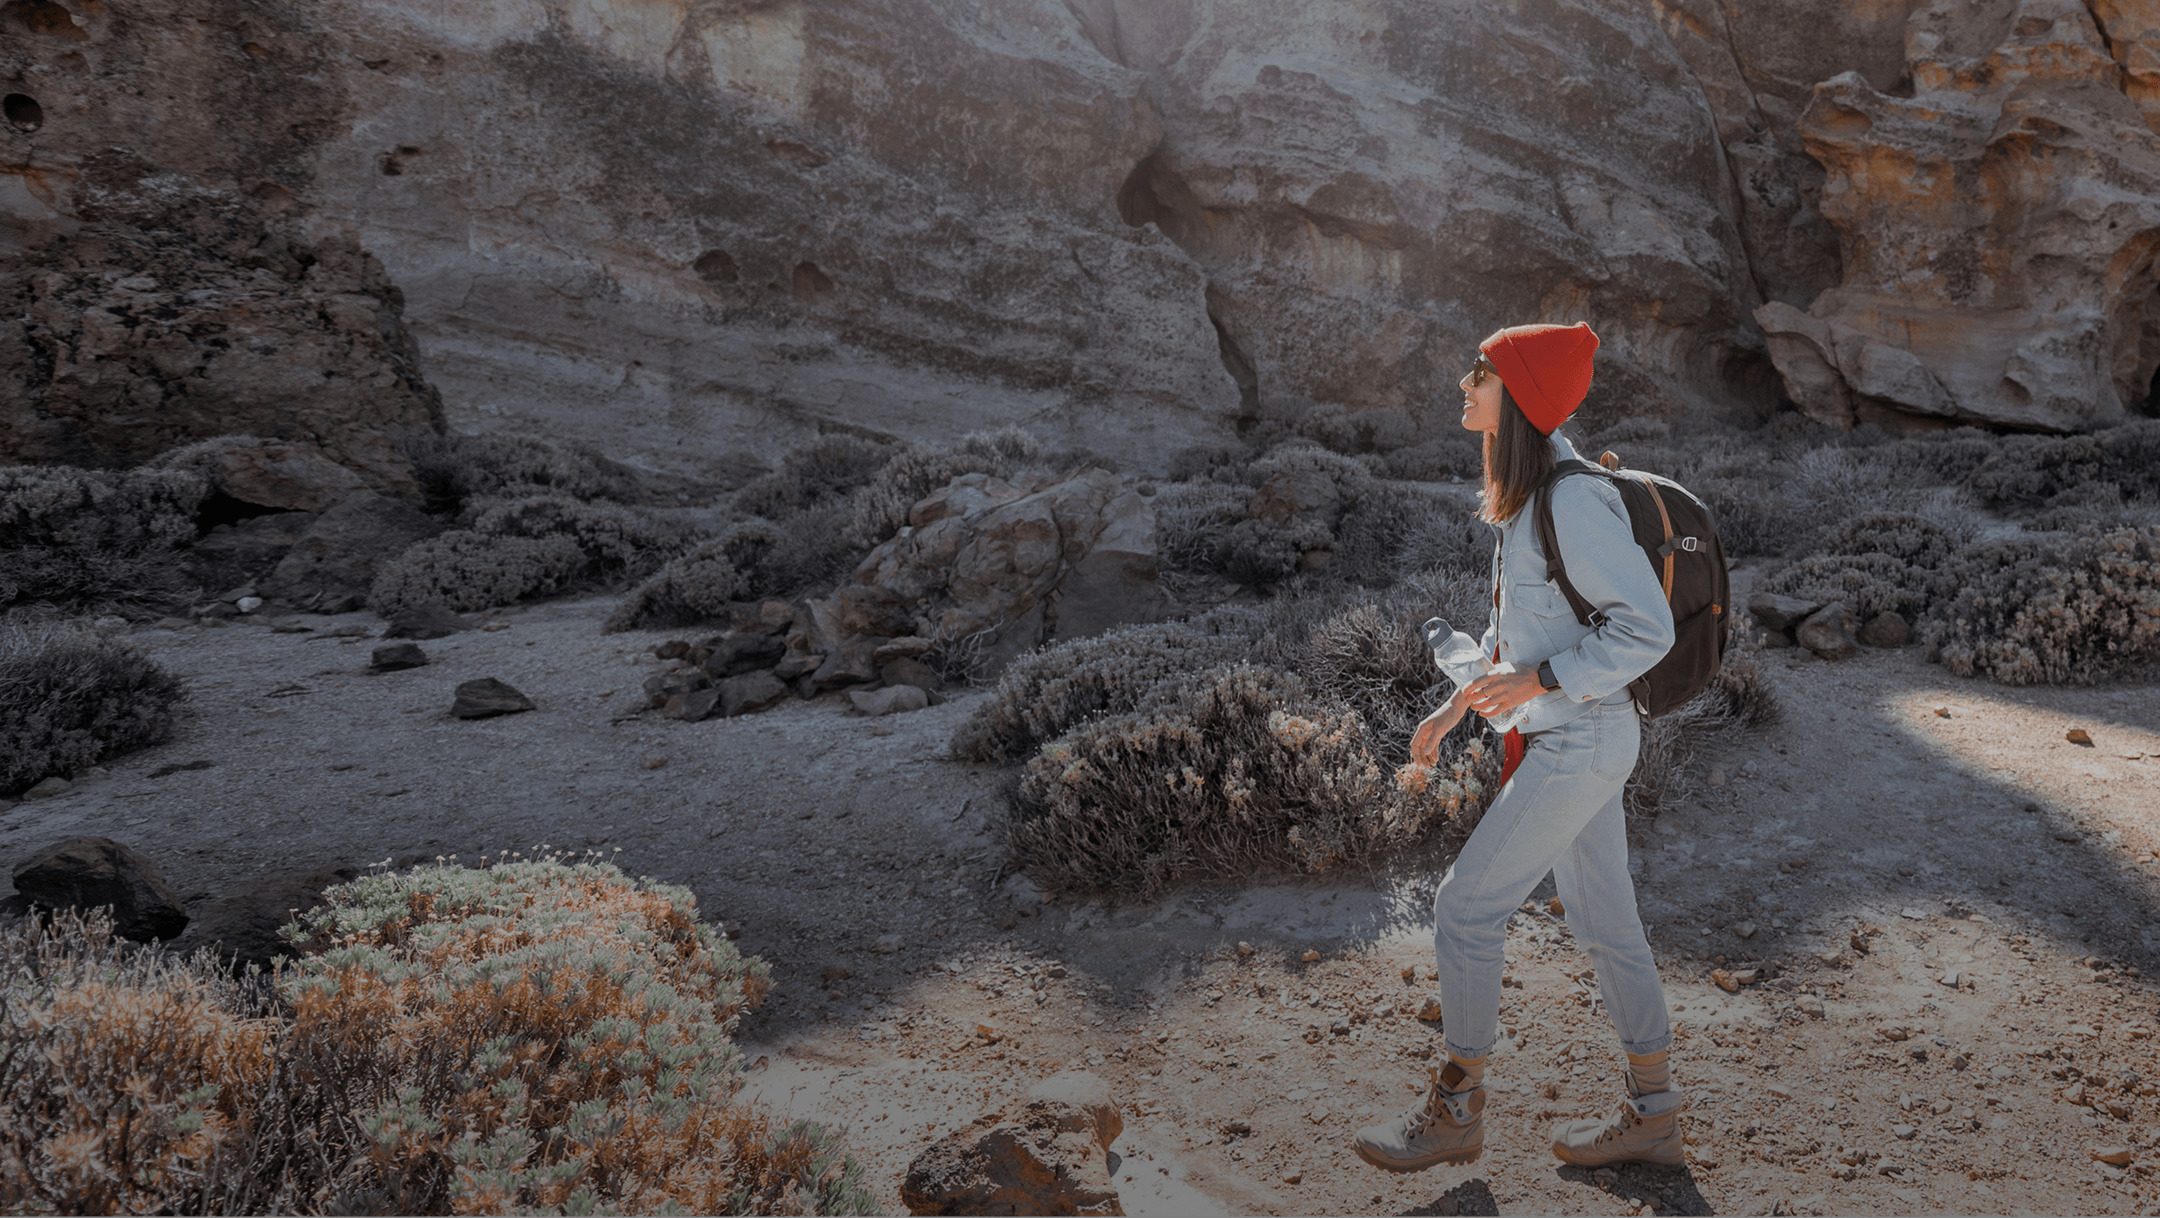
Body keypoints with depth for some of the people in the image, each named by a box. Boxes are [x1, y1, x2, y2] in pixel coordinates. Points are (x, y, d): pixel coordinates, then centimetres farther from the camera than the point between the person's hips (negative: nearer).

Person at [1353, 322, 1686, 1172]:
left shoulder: (1574, 500, -21)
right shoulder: (1529, 491, 8)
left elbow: (1648, 628, -21)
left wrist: (1536, 681, -22)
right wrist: (1456, 707, 15)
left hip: (1575, 744, -9)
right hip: (1571, 738, 9)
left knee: (1465, 908, -2)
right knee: (1603, 922, 15)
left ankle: (1457, 1110, 13)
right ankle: (1653, 1117, 27)